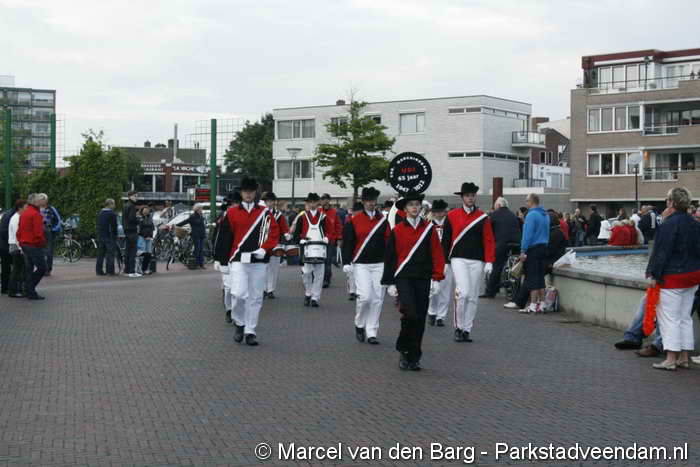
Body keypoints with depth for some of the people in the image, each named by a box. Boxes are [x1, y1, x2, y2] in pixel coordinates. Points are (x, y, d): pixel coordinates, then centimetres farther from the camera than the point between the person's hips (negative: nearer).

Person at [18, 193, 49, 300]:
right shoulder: (36, 214, -16)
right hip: (35, 246, -9)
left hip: (24, 245, 9)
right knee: (42, 268, -2)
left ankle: (29, 292, 16)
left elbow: (19, 231, 16)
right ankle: (30, 290, -5)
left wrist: (21, 243, 19)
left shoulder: (24, 213, 13)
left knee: (29, 269, 13)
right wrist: (43, 243, -7)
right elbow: (38, 233, -21)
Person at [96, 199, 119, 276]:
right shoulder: (112, 214, -11)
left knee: (100, 254, 10)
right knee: (110, 254, -3)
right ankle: (110, 271, -4)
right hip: (109, 237, -7)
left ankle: (98, 270, 11)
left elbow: (98, 225, 14)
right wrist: (115, 234, 0)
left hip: (100, 237, 7)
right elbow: (114, 226, -11)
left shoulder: (100, 214, 11)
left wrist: (99, 234, 18)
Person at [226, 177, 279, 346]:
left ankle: (250, 332, 13)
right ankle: (239, 324, 11)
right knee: (238, 293, -14)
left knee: (255, 297, 3)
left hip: (258, 261, 1)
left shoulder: (265, 213, 7)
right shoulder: (232, 212, 7)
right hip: (238, 260, -1)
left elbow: (274, 234, 3)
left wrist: (264, 249, -11)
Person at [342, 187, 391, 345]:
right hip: (361, 265, -3)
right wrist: (346, 263, -8)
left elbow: (388, 242, 12)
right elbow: (347, 242, -1)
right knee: (364, 296, -12)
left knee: (377, 299, 1)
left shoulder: (383, 220, 8)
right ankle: (359, 325, 14)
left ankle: (372, 333, 10)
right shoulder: (354, 220, -1)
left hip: (379, 265, 3)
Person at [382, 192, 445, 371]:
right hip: (403, 278, -2)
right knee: (410, 314, -18)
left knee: (420, 319, 4)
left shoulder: (429, 229, 5)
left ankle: (414, 358, 16)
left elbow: (438, 254, 5)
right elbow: (390, 257, 4)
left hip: (423, 280, 2)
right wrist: (390, 282, 1)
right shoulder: (397, 230, 2)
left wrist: (436, 279, -2)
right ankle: (403, 350, 3)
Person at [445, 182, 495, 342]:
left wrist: (489, 262, -5)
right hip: (459, 260, -2)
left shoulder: (483, 217, 5)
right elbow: (446, 239, 6)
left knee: (473, 297, 5)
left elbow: (489, 241, 4)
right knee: (463, 293, -16)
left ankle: (467, 330, 16)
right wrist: (444, 261, 5)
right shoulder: (452, 215, 3)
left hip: (477, 261, 2)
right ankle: (458, 327, 0)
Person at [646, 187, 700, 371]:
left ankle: (671, 359, -3)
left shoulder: (669, 224, -17)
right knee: (685, 317, 14)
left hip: (673, 277, -8)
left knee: (670, 318, -2)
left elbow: (661, 252, -17)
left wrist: (653, 274, -11)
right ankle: (684, 358, 17)